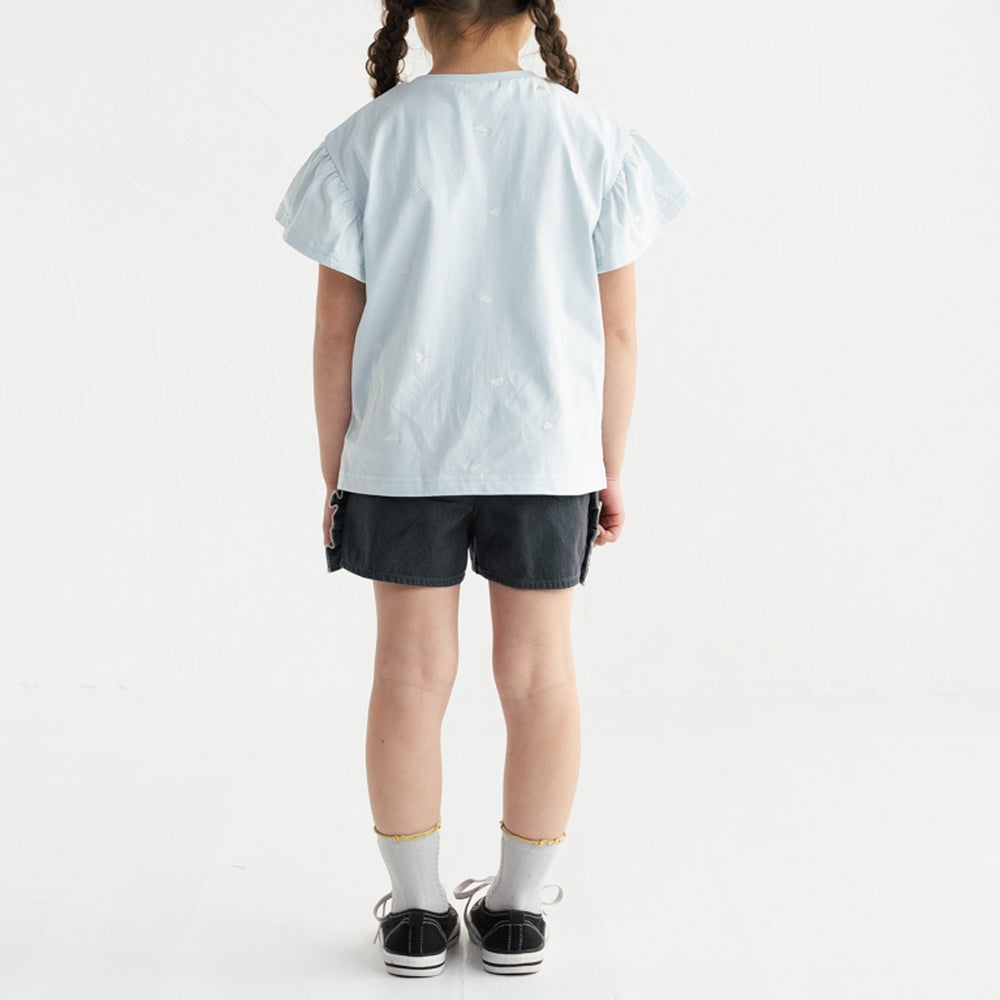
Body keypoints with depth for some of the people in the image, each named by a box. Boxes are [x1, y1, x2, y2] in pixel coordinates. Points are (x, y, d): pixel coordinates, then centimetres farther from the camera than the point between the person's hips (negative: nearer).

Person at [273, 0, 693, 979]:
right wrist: (610, 468, 8)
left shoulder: (368, 140, -5)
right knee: (538, 673, 10)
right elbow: (617, 327, -2)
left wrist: (335, 472, 7)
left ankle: (417, 911, 20)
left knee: (411, 674, 9)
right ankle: (516, 910, 21)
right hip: (546, 455, 1)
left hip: (400, 456, 0)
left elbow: (338, 329, -3)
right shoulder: (592, 137, -4)